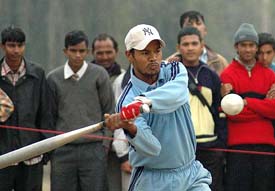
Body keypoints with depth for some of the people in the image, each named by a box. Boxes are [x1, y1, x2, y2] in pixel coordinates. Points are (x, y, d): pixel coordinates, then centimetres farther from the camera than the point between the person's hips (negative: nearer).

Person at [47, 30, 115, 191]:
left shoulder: (99, 75, 1)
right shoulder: (53, 78, 6)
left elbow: (109, 110, 5)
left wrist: (105, 143, 0)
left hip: (93, 148, -2)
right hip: (63, 150, 2)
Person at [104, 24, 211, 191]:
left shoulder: (175, 71, -2)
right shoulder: (127, 101, -12)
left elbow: (176, 93, -28)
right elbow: (151, 148, -24)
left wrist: (144, 102, -45)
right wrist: (131, 129, -45)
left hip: (192, 174, 3)